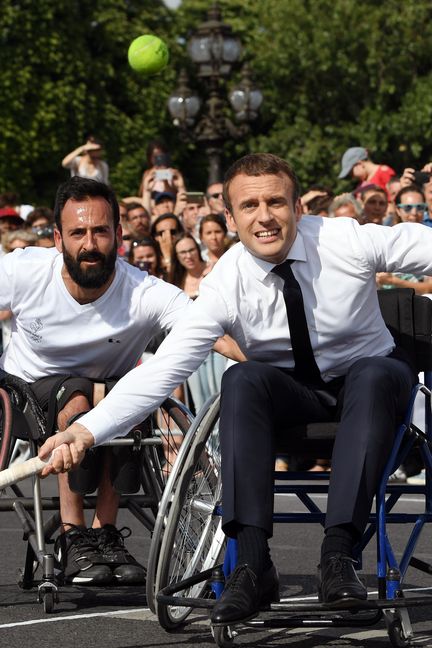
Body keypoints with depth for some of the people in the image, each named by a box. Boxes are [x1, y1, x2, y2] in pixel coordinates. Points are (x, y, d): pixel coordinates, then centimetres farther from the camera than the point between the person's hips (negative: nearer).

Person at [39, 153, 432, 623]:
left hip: (368, 374, 0)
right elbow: (162, 368, -24)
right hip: (289, 393, 1)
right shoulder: (226, 285, -19)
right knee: (242, 379, -32)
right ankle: (251, 564, -37)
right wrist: (85, 431, -36)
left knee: (376, 374, -35)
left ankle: (337, 554, -40)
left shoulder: (346, 241, -20)